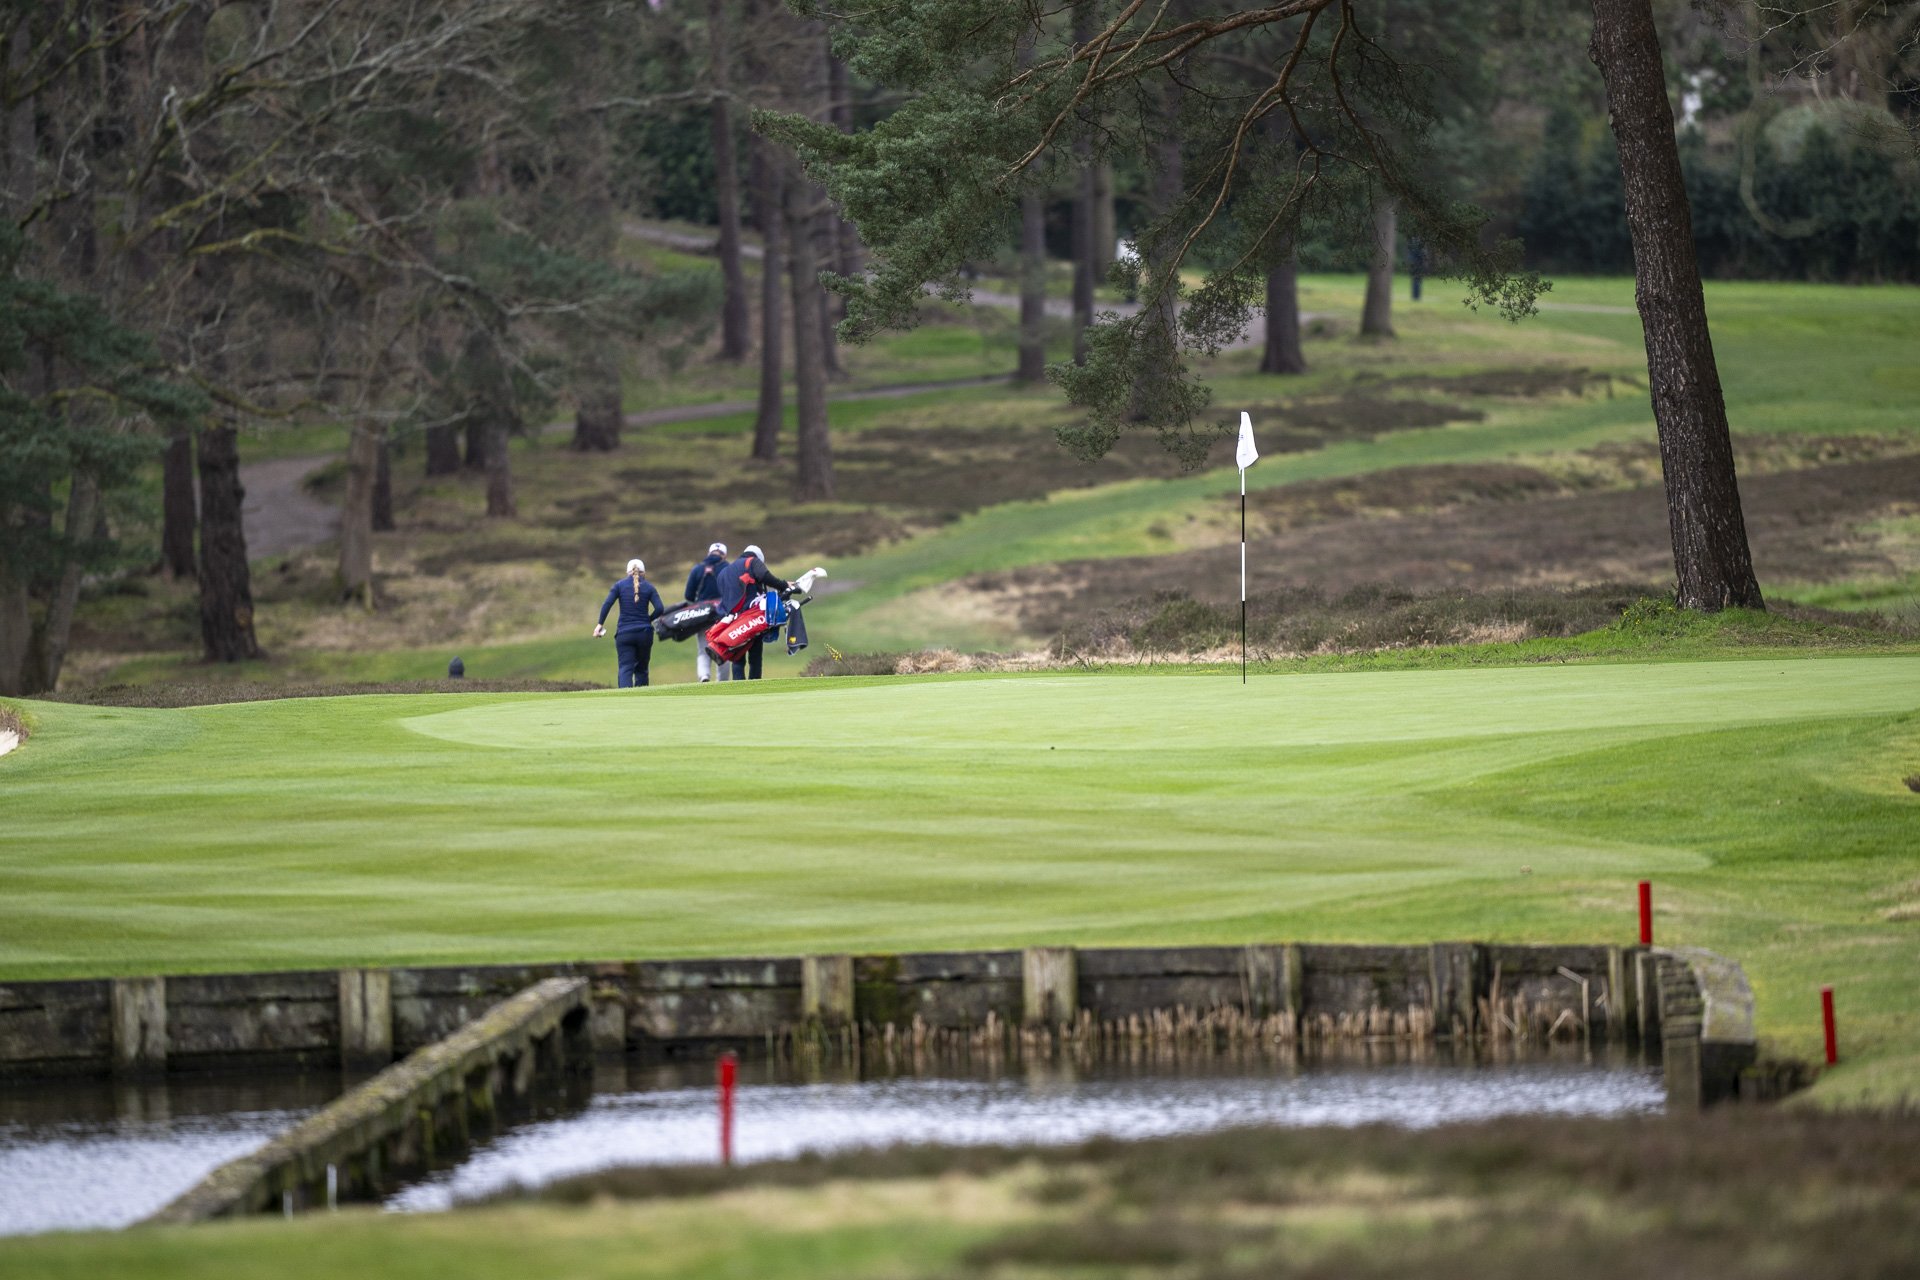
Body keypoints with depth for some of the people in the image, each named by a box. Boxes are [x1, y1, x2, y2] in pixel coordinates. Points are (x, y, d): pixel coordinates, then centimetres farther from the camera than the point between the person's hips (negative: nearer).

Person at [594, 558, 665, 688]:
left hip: (624, 633, -1)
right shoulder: (648, 587, 4)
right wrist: (648, 620, 10)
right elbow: (660, 608, -6)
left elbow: (607, 604, -8)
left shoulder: (620, 585, 3)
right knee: (641, 669, 14)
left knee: (625, 668, -7)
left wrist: (600, 624, -3)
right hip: (644, 632, 1)